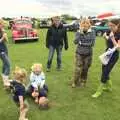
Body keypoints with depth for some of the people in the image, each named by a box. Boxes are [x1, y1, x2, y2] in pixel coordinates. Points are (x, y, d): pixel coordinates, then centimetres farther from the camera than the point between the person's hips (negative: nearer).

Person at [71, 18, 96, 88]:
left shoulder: (92, 32, -5)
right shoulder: (78, 32, -5)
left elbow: (92, 43, -9)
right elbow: (75, 42, -17)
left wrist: (81, 43, -11)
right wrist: (80, 33, -24)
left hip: (88, 54, 1)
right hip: (79, 53, -1)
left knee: (85, 69, 11)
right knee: (78, 69, -4)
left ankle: (83, 82, 33)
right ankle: (75, 82, 17)